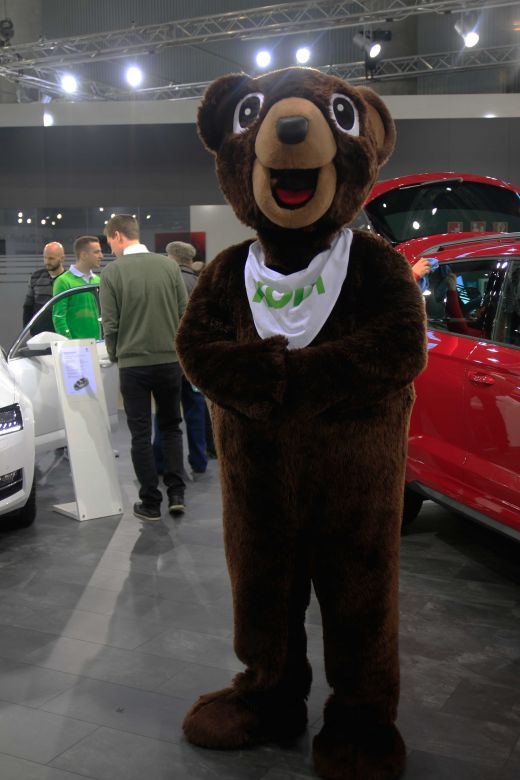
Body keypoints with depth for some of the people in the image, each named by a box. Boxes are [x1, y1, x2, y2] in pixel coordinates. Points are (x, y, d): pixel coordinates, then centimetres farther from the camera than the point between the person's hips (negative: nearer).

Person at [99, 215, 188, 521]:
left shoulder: (112, 272, -8)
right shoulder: (169, 265, 0)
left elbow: (111, 324, -7)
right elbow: (186, 312, 2)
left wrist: (115, 355, 9)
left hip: (133, 362, -2)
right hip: (170, 359, 2)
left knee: (141, 433, 7)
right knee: (171, 427, 17)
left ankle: (151, 503, 10)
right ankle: (176, 493, 9)